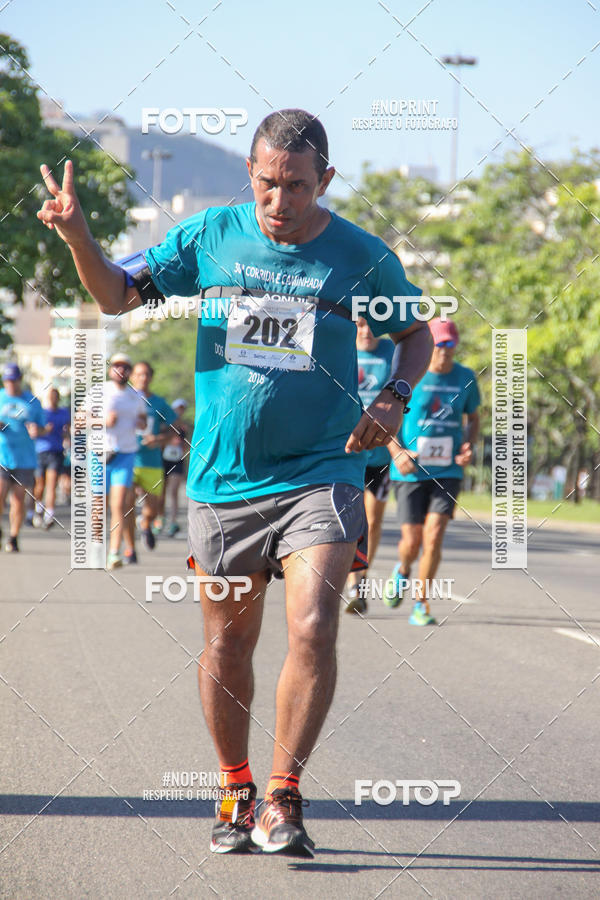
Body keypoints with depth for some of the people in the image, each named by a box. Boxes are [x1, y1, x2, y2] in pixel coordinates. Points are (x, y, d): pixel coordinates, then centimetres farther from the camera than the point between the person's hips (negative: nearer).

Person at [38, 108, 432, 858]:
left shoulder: (363, 258, -2)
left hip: (319, 476, -2)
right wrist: (77, 235, -13)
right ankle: (235, 794, 26)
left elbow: (415, 332, 14)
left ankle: (282, 798, -6)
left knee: (312, 630, -17)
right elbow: (117, 296, 5)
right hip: (222, 478, 2)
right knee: (227, 643, 9)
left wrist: (394, 399, -4)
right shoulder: (209, 236, 0)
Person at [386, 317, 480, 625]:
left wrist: (470, 445, -1)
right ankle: (402, 571, 37)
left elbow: (473, 418, 20)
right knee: (412, 540, -1)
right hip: (411, 471, -2)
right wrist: (397, 452, -12)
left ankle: (421, 604, -1)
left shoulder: (465, 377, 5)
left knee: (434, 534, -13)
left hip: (448, 472, 2)